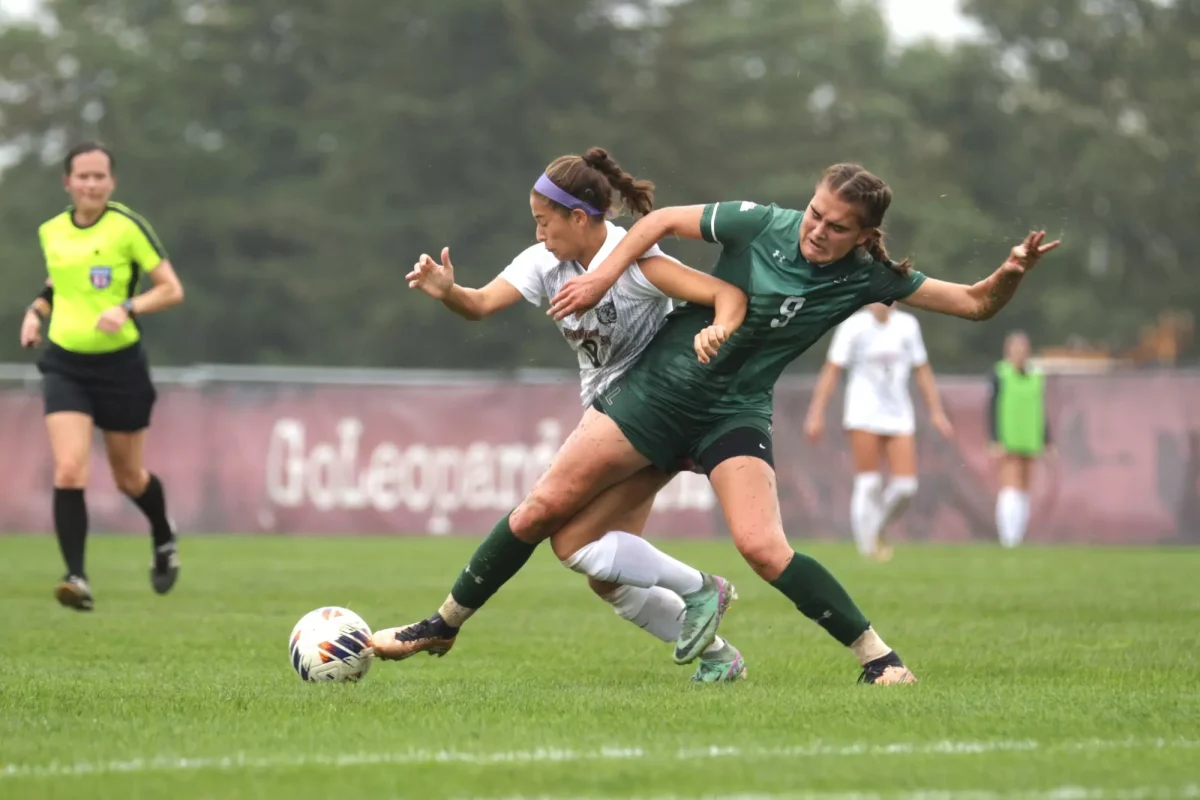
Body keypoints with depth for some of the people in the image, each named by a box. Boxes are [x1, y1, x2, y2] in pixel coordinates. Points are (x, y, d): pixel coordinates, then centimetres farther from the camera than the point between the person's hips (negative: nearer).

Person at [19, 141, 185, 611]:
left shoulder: (128, 227, -9)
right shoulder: (51, 232, 4)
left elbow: (172, 290, -9)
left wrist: (128, 308, -24)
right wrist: (36, 311, 4)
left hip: (119, 365, -2)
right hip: (65, 365, 2)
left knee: (128, 477, 13)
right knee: (69, 472, -17)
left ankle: (164, 541, 44)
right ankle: (77, 578, -16)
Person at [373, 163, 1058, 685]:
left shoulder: (868, 278, -9)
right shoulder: (762, 224, -11)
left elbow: (975, 304, -7)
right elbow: (663, 220, 1)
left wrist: (1013, 271, -25)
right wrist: (603, 277, -7)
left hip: (735, 414, -1)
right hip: (659, 388, 1)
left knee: (762, 547, -25)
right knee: (543, 510, 0)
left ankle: (878, 659, -14)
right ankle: (443, 626, 17)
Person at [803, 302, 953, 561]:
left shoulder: (908, 325, 6)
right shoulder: (853, 326, -4)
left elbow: (923, 372, 12)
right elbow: (831, 371, -5)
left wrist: (937, 413, 7)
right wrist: (816, 414, -11)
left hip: (899, 417, 3)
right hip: (863, 414, -3)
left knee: (905, 486, -5)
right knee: (868, 482, -9)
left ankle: (877, 530, 20)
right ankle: (867, 540, 2)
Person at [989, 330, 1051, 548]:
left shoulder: (1035, 376, 10)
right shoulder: (999, 374, -4)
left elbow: (1040, 411, 16)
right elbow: (992, 408, -6)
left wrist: (1046, 442, 12)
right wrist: (995, 442, -13)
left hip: (1030, 442, 5)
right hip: (1007, 442, -5)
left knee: (1023, 492, 8)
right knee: (1011, 487, -15)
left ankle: (1017, 537, 14)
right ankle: (1008, 536, -19)